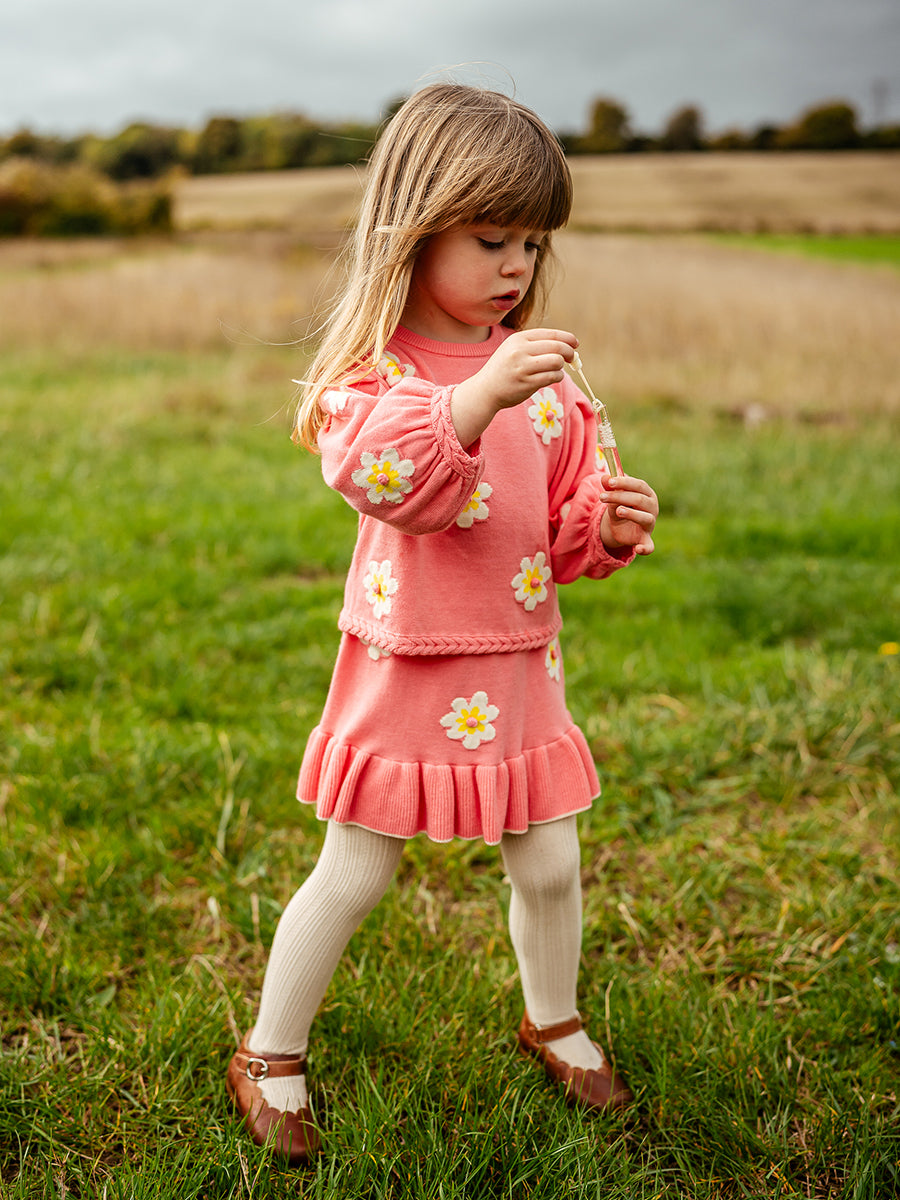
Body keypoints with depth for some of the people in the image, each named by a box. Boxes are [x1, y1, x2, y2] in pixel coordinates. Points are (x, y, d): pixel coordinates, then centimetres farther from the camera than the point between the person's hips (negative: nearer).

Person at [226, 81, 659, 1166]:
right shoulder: (373, 366, -11)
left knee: (550, 866, 14)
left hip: (517, 666, 5)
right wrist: (475, 397, -45)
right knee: (353, 877, 5)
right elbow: (377, 476, -33)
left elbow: (563, 525, 11)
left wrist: (607, 526, -10)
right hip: (404, 670, -5)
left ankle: (552, 1020, 43)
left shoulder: (540, 373, 6)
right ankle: (270, 1056, 27)